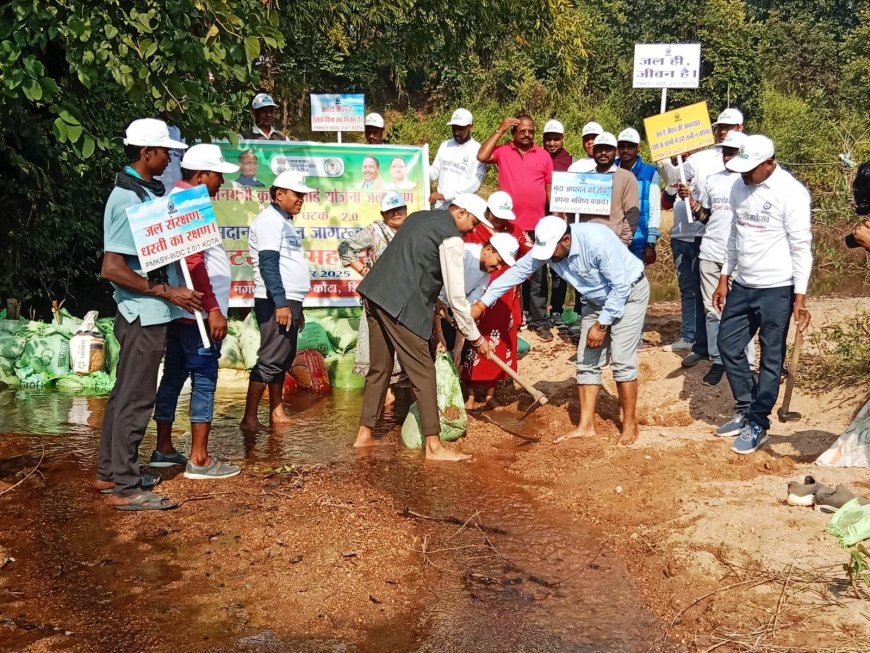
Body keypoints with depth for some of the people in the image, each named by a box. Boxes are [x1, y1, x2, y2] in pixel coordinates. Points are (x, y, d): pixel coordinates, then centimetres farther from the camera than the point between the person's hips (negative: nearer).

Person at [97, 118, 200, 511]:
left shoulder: (144, 192, 11)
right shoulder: (130, 200, -18)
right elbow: (112, 268, -24)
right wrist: (166, 292, -21)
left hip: (147, 313, 10)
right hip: (145, 314, -10)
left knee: (126, 394, 16)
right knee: (135, 399, -3)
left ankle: (110, 473, 27)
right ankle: (126, 489, 5)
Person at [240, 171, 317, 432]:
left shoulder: (284, 222, 20)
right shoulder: (270, 220, -9)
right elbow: (268, 264, -18)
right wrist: (281, 303, -23)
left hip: (289, 301, 10)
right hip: (277, 302, -10)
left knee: (284, 360, 12)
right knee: (271, 359, -10)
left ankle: (277, 413, 18)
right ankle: (249, 419, -7)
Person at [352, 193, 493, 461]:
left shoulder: (419, 217, 21)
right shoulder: (451, 238, -5)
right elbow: (456, 295, -6)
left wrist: (432, 304, 32)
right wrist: (475, 336, 2)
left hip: (375, 294, 9)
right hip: (400, 305, -9)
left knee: (380, 367, 17)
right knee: (423, 372, -4)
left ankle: (364, 434, 22)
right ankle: (433, 446, -2)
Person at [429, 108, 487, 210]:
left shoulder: (478, 150, -8)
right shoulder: (444, 146, 10)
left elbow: (474, 184, -15)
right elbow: (434, 174, 11)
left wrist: (445, 195, -21)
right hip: (440, 207, 5)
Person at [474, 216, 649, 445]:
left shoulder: (597, 241, -34)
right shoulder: (547, 246, -15)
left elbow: (620, 286, -27)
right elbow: (517, 271, -9)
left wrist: (601, 324, -22)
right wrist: (481, 304, -13)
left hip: (629, 293, -7)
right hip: (597, 299, 7)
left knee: (621, 360, -12)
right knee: (586, 360, 2)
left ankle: (630, 424, 1)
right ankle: (586, 425, 6)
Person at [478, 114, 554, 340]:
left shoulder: (544, 155, 6)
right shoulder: (502, 151, 2)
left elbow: (550, 188, 10)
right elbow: (481, 156, -16)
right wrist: (499, 131, -11)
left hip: (536, 225, 1)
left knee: (537, 276, 4)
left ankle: (539, 321, 11)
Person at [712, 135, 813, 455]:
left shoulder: (791, 192, -16)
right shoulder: (740, 187, 5)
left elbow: (801, 248, -14)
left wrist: (800, 297, -16)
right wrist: (724, 279, 15)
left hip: (776, 290, -7)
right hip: (742, 285, 7)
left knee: (771, 359, 4)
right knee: (728, 345, 12)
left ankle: (758, 424, 16)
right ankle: (745, 409, 29)